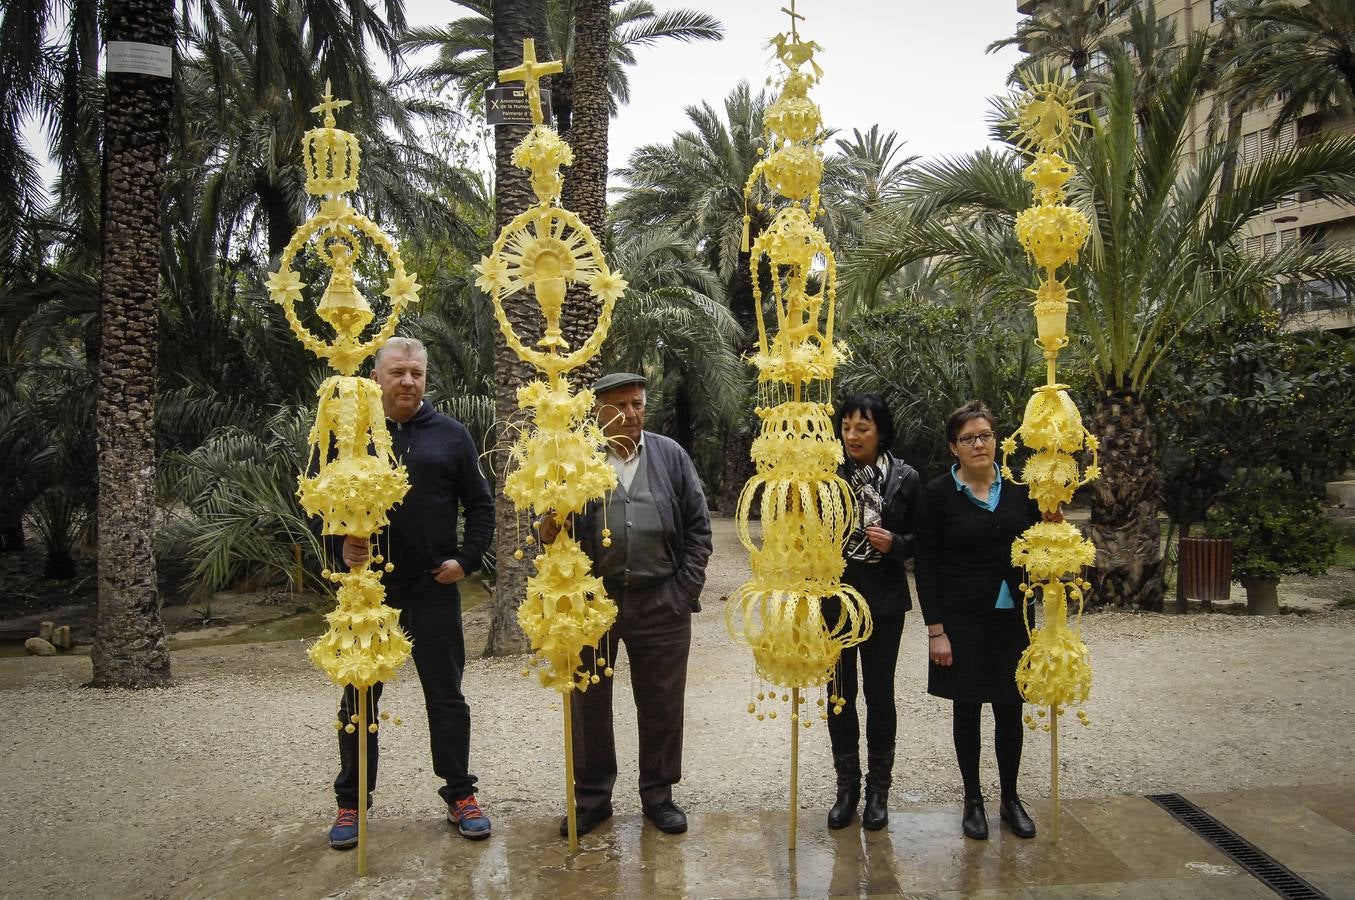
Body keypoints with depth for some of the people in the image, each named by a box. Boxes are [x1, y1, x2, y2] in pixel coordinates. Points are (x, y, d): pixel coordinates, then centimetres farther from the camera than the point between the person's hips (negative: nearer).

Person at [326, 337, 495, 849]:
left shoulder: (450, 435, 4)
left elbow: (480, 504, 7)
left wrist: (467, 559, -4)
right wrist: (340, 544, -10)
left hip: (434, 587, 0)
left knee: (446, 695, 9)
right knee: (359, 698, 11)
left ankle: (460, 794, 24)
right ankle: (351, 801, 26)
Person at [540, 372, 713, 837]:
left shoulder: (671, 455, 6)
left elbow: (698, 526, 6)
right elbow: (552, 524, 2)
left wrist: (686, 588, -1)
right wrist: (549, 535, -20)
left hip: (660, 602, 1)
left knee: (662, 704, 11)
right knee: (588, 702, 11)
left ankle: (658, 793, 29)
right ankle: (592, 796, 27)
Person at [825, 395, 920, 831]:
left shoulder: (906, 478, -3)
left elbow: (920, 539, 4)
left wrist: (894, 543, -15)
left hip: (883, 601, 0)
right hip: (833, 598, 1)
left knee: (879, 694, 8)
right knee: (840, 695, 9)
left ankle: (878, 789, 24)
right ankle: (847, 786, 25)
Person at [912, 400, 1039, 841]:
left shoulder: (1019, 488, 3)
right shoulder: (937, 494, -7)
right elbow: (925, 565, -7)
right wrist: (936, 630, -11)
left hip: (1013, 618, 3)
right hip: (963, 619, -3)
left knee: (1010, 709, 11)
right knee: (966, 708, 8)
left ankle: (1010, 798, 28)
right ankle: (973, 798, 24)